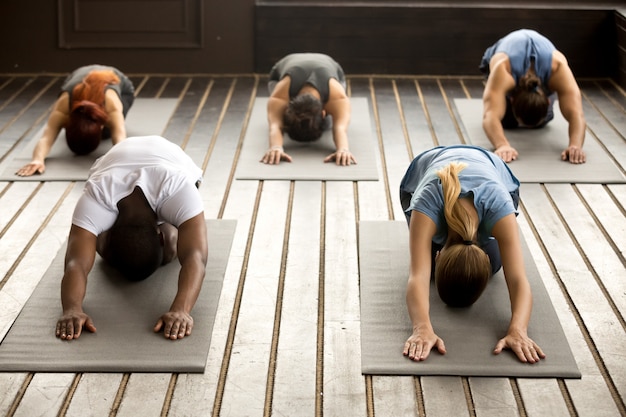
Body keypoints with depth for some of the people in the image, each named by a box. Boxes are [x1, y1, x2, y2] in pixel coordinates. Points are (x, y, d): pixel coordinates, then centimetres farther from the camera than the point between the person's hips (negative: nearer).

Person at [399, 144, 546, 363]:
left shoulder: (497, 204, -45)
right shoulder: (427, 200, -47)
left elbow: (519, 280, -52)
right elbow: (419, 277, -57)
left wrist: (518, 331, -69)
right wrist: (423, 328, -74)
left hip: (493, 167, 0)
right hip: (424, 169, 0)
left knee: (490, 264, -6)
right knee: (427, 264, -7)